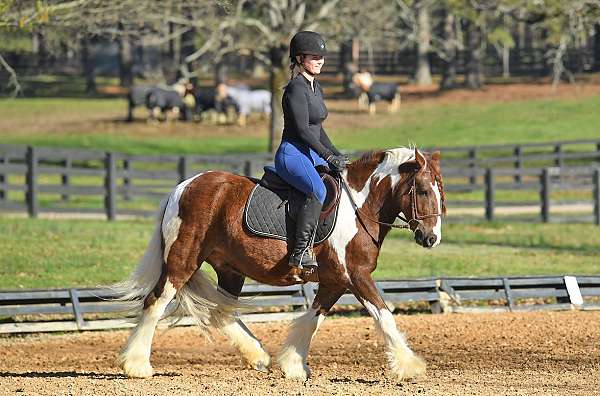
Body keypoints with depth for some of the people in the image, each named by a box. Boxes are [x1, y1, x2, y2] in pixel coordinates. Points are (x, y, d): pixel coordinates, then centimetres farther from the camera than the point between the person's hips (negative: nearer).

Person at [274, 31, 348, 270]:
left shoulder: (315, 87, 17)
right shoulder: (296, 88, -13)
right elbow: (302, 129, -19)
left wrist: (336, 154, 13)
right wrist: (329, 157, -19)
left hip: (311, 154, 10)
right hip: (292, 154, -10)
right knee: (319, 191, -33)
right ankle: (300, 252, -35)